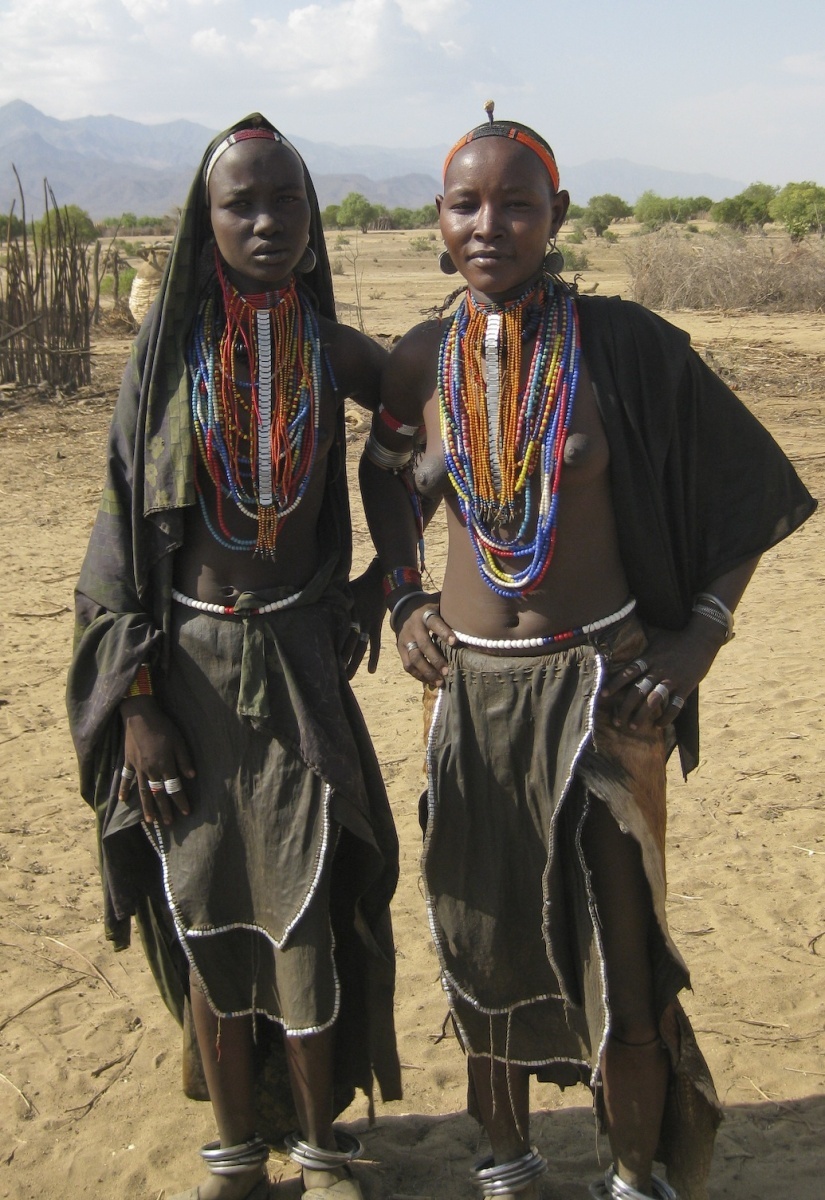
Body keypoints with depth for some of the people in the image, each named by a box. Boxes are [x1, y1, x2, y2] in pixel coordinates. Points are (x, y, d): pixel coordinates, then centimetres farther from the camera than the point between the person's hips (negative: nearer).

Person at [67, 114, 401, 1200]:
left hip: (299, 663, 0)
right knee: (207, 921, 10)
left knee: (308, 916, 3)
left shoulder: (337, 352, -2)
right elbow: (126, 536, -2)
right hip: (187, 671, 0)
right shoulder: (167, 354, -3)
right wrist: (136, 704, -7)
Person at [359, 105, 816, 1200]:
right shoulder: (423, 363, 1)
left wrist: (701, 634, -8)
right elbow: (385, 476, 22)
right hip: (472, 685, 4)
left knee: (617, 945, 4)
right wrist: (402, 599, 9)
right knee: (481, 934, 13)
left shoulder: (624, 345, -10)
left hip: (601, 682, -3)